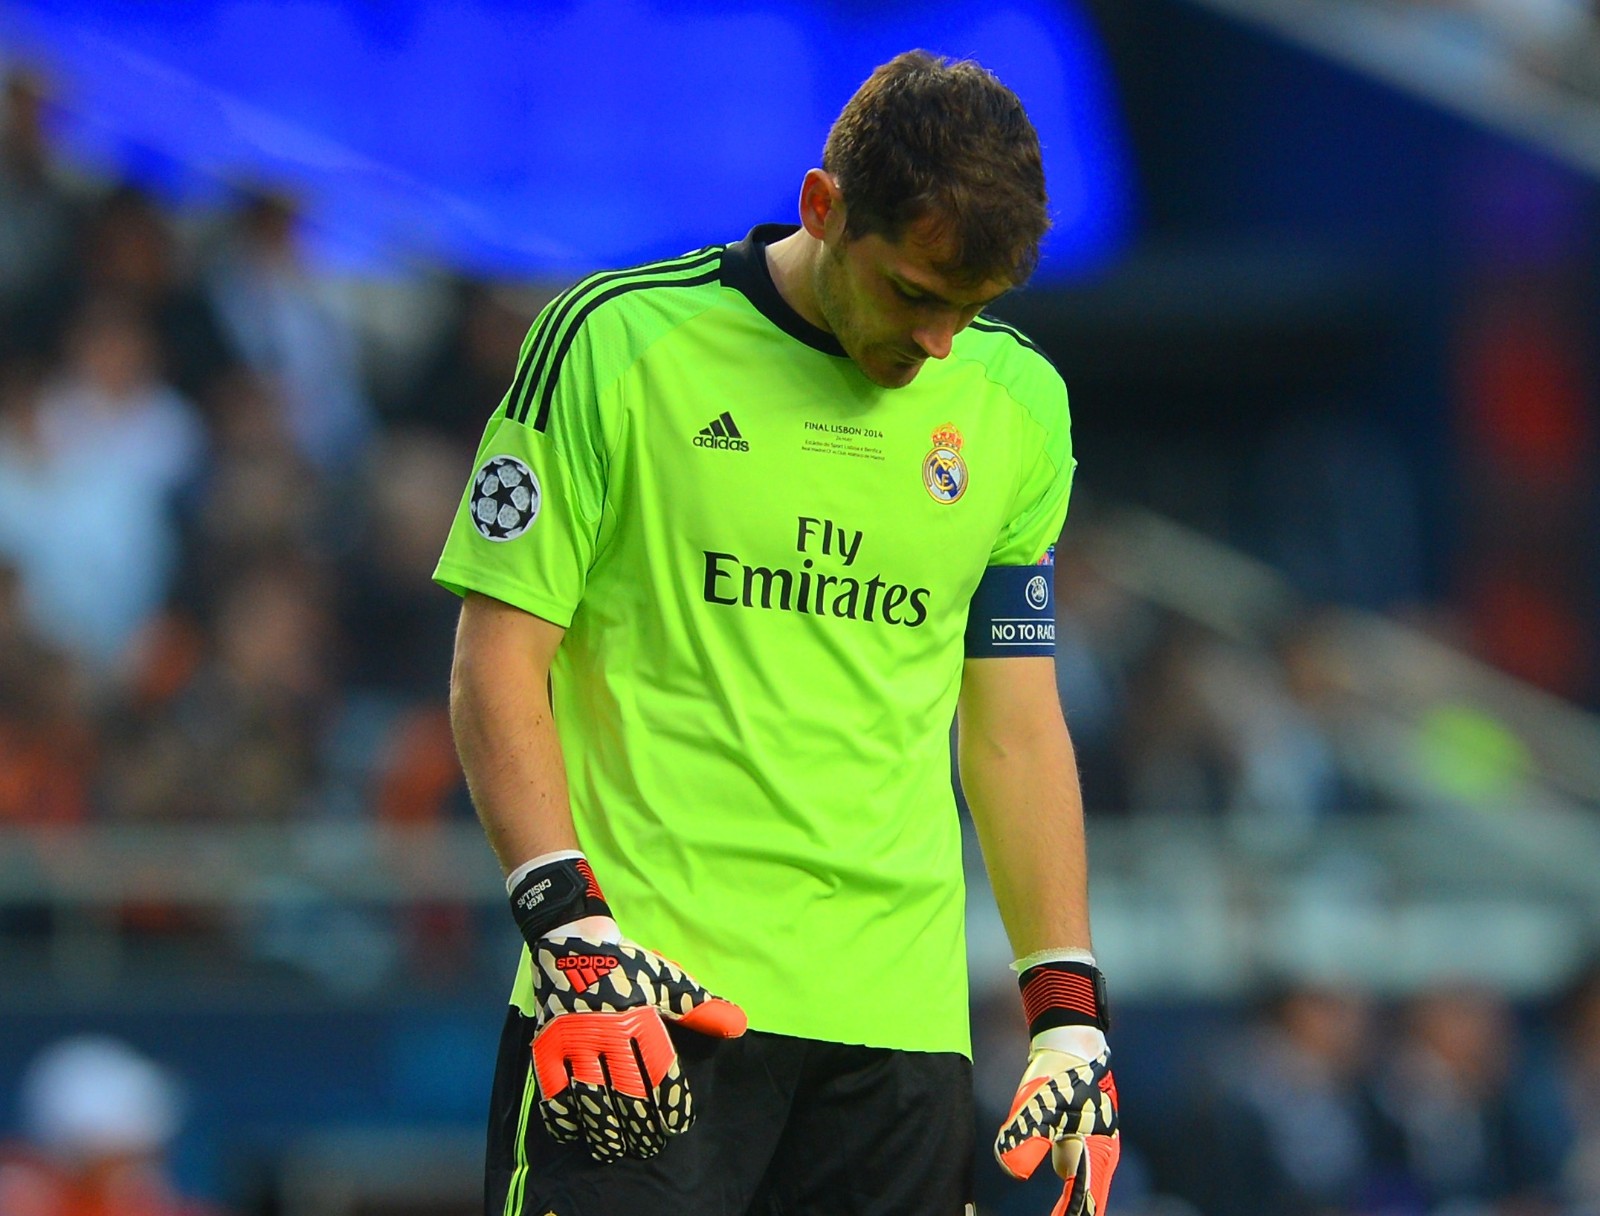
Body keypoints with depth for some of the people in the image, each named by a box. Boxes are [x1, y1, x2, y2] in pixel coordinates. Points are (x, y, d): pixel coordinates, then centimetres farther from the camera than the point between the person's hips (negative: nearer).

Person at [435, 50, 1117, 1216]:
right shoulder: (617, 342, -2)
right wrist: (568, 920, -14)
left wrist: (1069, 1011, 10)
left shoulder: (1018, 401, 11)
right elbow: (499, 661, -2)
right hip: (639, 989, -4)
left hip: (901, 1020, 4)